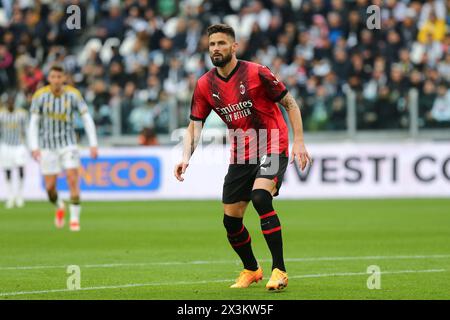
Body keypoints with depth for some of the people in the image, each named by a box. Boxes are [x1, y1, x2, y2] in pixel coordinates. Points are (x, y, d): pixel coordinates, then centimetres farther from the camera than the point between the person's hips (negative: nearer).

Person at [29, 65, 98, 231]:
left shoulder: (73, 94, -8)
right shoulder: (40, 96, -9)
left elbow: (87, 118, -4)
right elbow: (33, 122, -4)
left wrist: (93, 144, -10)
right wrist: (34, 147, -13)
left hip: (68, 144, 0)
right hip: (47, 145, 0)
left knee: (73, 180, -14)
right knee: (50, 187, 0)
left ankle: (75, 219, -3)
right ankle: (59, 207, 32)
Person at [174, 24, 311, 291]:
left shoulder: (256, 73, -12)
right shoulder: (205, 85, 1)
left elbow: (290, 104, -4)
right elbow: (195, 126, 6)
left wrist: (299, 141, -12)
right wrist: (186, 158, -11)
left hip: (272, 149, -6)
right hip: (241, 156, 6)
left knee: (260, 197, -30)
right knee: (231, 219, 4)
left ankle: (279, 270, -24)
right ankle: (251, 270, 32)